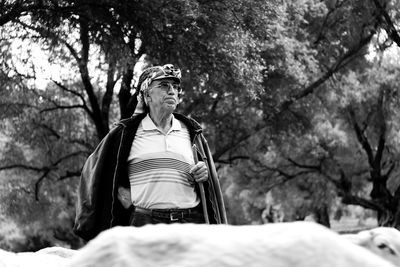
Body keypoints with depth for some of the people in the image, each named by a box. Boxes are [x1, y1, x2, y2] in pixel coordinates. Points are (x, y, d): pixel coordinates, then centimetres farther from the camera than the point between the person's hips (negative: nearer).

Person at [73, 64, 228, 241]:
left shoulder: (192, 133, 18)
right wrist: (119, 190, 7)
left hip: (190, 222, 2)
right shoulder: (126, 133, 10)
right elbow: (93, 170, 19)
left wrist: (204, 174, 4)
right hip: (144, 223, -2)